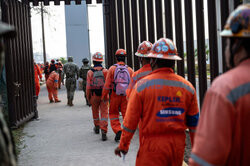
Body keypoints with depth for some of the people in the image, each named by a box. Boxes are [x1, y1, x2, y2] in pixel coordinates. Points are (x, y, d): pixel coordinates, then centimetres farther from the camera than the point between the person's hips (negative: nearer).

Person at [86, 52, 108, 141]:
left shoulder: (90, 72, -7)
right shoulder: (105, 71, -7)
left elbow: (88, 87, -7)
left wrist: (88, 97, 4)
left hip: (94, 95, 1)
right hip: (104, 95, -1)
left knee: (95, 112, 21)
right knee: (104, 113, -1)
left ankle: (97, 127, 38)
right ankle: (104, 132, -12)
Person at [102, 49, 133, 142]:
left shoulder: (112, 69, -5)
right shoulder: (129, 70, 1)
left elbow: (107, 84, -5)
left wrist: (104, 96, 4)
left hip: (115, 95, -1)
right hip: (126, 96, 1)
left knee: (113, 113, 13)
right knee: (126, 114, 7)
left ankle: (118, 130, -2)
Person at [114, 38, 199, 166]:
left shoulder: (142, 85, -8)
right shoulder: (187, 87, 2)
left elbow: (131, 120, -6)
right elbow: (194, 123, 7)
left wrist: (123, 145, 6)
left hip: (152, 147, -4)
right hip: (178, 146, 4)